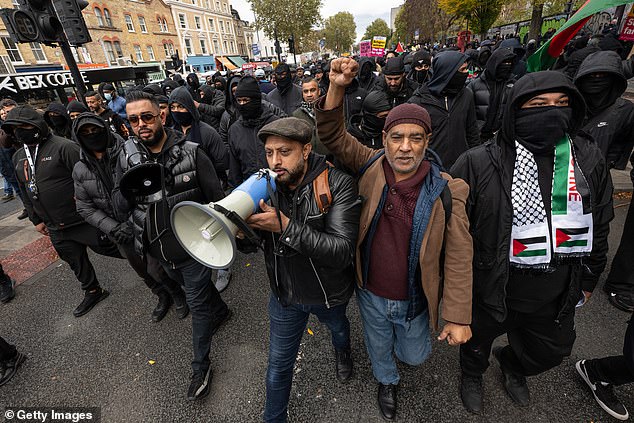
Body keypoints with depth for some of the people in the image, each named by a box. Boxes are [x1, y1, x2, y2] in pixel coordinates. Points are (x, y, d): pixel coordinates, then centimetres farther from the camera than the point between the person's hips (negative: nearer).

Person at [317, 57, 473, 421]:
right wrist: (337, 88, -30)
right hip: (370, 295, 2)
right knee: (379, 348, 29)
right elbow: (333, 135, -14)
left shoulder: (446, 191, -20)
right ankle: (387, 381, 64)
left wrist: (459, 317, -14)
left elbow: (458, 259, -16)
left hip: (414, 302, -1)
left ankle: (406, 339, 65)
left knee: (415, 355, 27)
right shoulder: (371, 167, -14)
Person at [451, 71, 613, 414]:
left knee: (551, 351, 28)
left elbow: (599, 225, 8)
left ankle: (512, 364, 63)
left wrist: (589, 279, 14)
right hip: (491, 289, -4)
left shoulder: (589, 160, -5)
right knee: (478, 340, 23)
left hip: (557, 295, 5)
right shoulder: (479, 163, -22)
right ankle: (472, 374, 57)